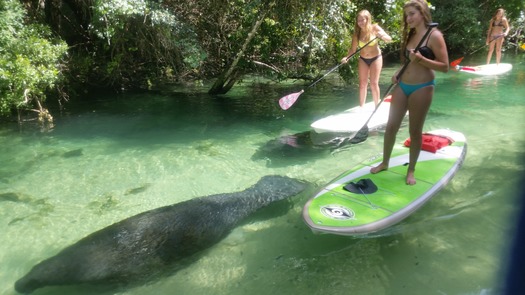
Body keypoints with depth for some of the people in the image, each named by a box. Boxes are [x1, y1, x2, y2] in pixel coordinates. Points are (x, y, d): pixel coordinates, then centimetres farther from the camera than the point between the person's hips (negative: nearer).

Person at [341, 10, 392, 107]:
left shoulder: (375, 28, -15)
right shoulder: (357, 33, -10)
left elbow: (389, 39, -19)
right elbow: (353, 49, -8)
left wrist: (382, 36, -40)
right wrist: (347, 57, -26)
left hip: (376, 58, -3)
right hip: (363, 60, 3)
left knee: (374, 84, -5)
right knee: (362, 84, 3)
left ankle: (377, 106, 6)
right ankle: (361, 107, 9)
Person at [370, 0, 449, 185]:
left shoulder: (434, 35, -9)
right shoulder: (410, 35, 12)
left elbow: (445, 67, -13)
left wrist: (421, 59, -24)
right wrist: (398, 74, 6)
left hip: (421, 88, -6)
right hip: (402, 86, 6)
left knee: (415, 131, 3)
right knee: (391, 126, 8)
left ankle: (411, 170, 18)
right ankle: (384, 163, 25)